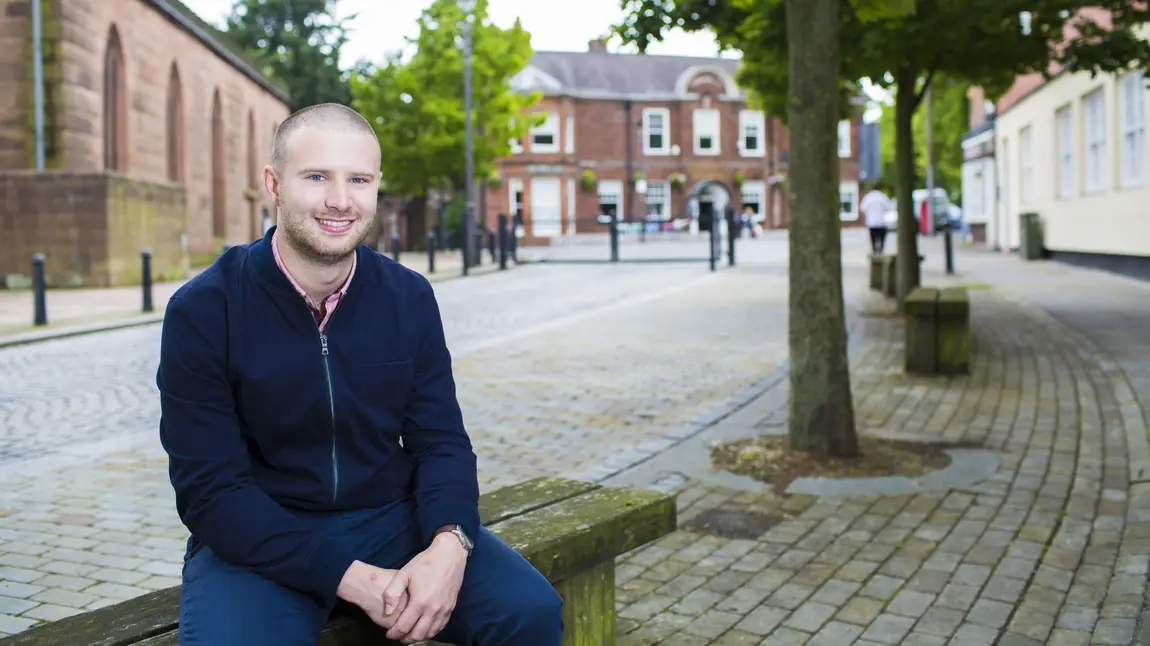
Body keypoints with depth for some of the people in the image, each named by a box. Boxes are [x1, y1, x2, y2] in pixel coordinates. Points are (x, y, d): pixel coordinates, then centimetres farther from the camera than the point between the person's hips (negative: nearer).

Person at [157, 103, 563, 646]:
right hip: (261, 542, -2)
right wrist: (350, 578, -23)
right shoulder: (203, 311, -11)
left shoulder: (409, 297, 0)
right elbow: (210, 490, -13)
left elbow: (440, 440, 1)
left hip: (391, 520, 3)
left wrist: (449, 545, -21)